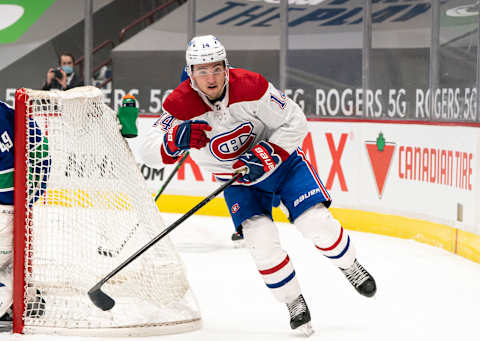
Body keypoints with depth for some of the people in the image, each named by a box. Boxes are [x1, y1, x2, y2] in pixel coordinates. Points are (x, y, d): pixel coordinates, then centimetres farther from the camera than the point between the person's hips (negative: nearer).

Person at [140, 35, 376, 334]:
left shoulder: (251, 86, -26)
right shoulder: (181, 105, -20)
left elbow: (295, 123, -18)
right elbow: (150, 151, -22)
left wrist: (262, 156, -28)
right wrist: (177, 139, -42)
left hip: (280, 158, -1)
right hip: (239, 180, 1)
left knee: (317, 225, -13)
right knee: (261, 239, -18)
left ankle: (350, 266, 19)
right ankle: (294, 303, 3)